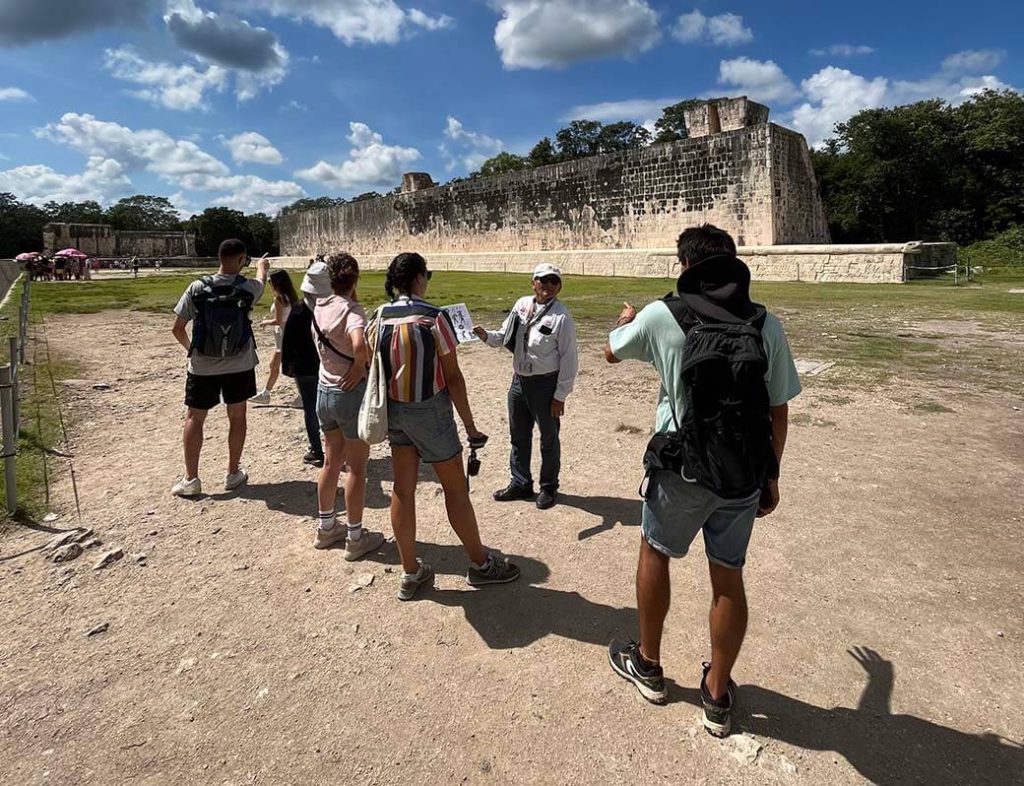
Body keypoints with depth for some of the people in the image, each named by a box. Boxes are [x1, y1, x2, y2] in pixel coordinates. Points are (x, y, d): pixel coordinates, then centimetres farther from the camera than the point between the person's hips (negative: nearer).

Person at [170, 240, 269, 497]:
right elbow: (262, 280, 17)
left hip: (202, 367, 0)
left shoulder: (197, 288, -10)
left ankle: (191, 480, 13)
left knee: (194, 418, 12)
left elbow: (177, 329, -5)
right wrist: (263, 265, 39)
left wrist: (190, 348, 15)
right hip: (239, 366, 0)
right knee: (237, 416, 14)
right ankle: (233, 474, 23)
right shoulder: (247, 287, -10)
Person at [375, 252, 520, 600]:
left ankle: (410, 574, 21)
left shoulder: (380, 317, 1)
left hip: (394, 410, 6)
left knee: (403, 489, 10)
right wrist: (470, 426, -7)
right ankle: (481, 564, 24)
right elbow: (453, 377, -14)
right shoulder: (434, 318, -16)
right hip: (429, 411, -6)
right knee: (455, 487, 8)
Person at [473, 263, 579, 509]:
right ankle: (520, 483, 36)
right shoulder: (522, 304, 2)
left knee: (548, 438, 11)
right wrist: (486, 336, -9)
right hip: (519, 380, 6)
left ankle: (548, 487, 30)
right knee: (518, 435, 18)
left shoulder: (561, 316, -15)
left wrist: (560, 395, -14)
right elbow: (505, 337, 12)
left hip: (545, 384, -6)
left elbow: (569, 358, -14)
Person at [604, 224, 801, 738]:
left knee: (654, 553, 21)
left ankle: (647, 665, 37)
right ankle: (717, 695, 31)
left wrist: (626, 321, 33)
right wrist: (771, 475, 14)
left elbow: (613, 352, 10)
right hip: (744, 476, 3)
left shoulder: (662, 316, -9)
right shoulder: (766, 325, -1)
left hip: (682, 471, -2)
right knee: (728, 578, 15)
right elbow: (779, 409, 2)